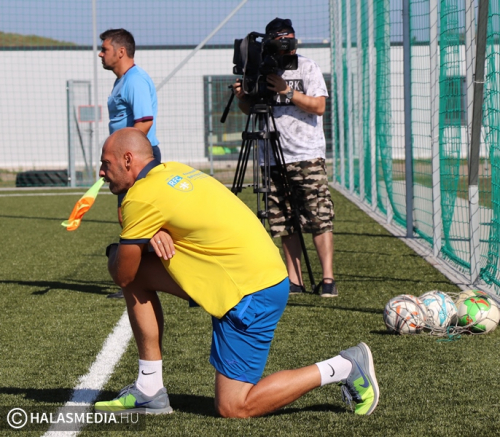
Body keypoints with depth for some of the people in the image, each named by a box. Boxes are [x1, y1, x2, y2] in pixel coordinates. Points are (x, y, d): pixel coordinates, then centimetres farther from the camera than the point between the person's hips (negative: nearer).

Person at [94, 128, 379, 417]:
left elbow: (121, 275, -6)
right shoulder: (171, 171, 12)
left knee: (233, 408, -7)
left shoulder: (141, 196, -15)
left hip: (253, 292, -10)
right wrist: (154, 234, -2)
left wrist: (114, 251, 16)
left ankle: (344, 368, 1)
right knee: (139, 275, 9)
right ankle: (150, 391, 13)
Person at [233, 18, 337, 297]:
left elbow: (319, 107, -8)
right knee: (285, 225, 3)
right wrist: (242, 97, -5)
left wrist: (287, 91, -17)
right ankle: (294, 281, 8)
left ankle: (328, 278, -6)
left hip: (308, 156, -4)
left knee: (319, 220, -8)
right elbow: (250, 108, 17)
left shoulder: (308, 68, 1)